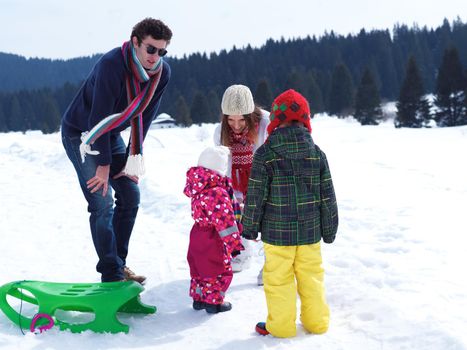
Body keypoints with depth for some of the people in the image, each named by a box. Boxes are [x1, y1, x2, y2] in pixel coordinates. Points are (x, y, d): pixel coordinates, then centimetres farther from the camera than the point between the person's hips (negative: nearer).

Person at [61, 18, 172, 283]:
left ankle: (119, 264, 17)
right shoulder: (112, 64, -32)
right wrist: (104, 164, -25)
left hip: (112, 134, 7)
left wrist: (133, 158, -7)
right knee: (103, 203, -13)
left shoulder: (163, 73, -12)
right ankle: (112, 276, -6)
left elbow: (144, 118, -4)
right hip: (81, 134, -7)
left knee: (131, 196, 5)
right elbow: (99, 117, -30)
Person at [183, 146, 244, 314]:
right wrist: (233, 242, -20)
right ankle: (213, 301, 15)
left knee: (200, 269, 20)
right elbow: (225, 220, -26)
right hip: (213, 239, -9)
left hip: (198, 234, 9)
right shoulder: (218, 193, -26)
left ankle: (198, 298, 30)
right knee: (220, 271, 7)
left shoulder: (198, 187, 0)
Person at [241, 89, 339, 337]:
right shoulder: (317, 153, -2)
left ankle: (281, 325, 17)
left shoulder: (264, 154, -12)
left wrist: (249, 228, 4)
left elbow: (255, 197, -9)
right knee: (311, 275, 16)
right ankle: (316, 321, 26)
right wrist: (329, 230, 13)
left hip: (277, 232, -3)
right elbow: (327, 197, 2)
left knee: (278, 278, 8)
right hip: (310, 230, 3)